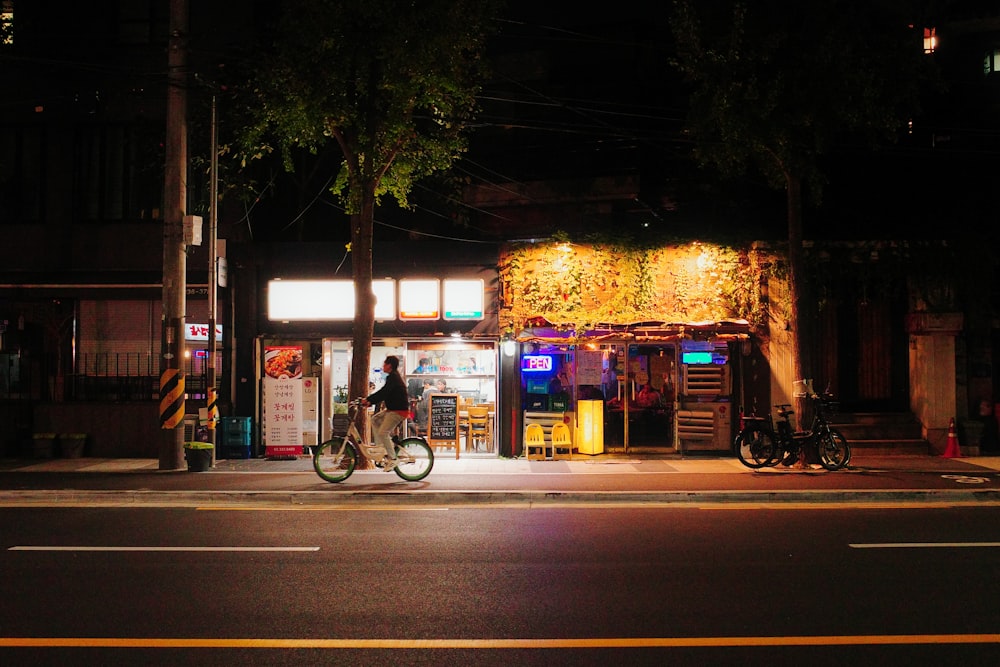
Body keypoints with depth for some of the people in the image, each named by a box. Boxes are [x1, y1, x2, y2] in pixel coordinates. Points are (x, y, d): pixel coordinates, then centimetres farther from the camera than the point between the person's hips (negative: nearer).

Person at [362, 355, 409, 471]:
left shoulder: (393, 377, -15)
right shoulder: (394, 376, 17)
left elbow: (383, 392, -24)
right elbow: (384, 394, 18)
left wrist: (368, 399, -20)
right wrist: (370, 402, 10)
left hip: (399, 410, -11)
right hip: (393, 409, 11)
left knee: (383, 432, -13)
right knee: (375, 419, 12)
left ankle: (392, 459, -8)